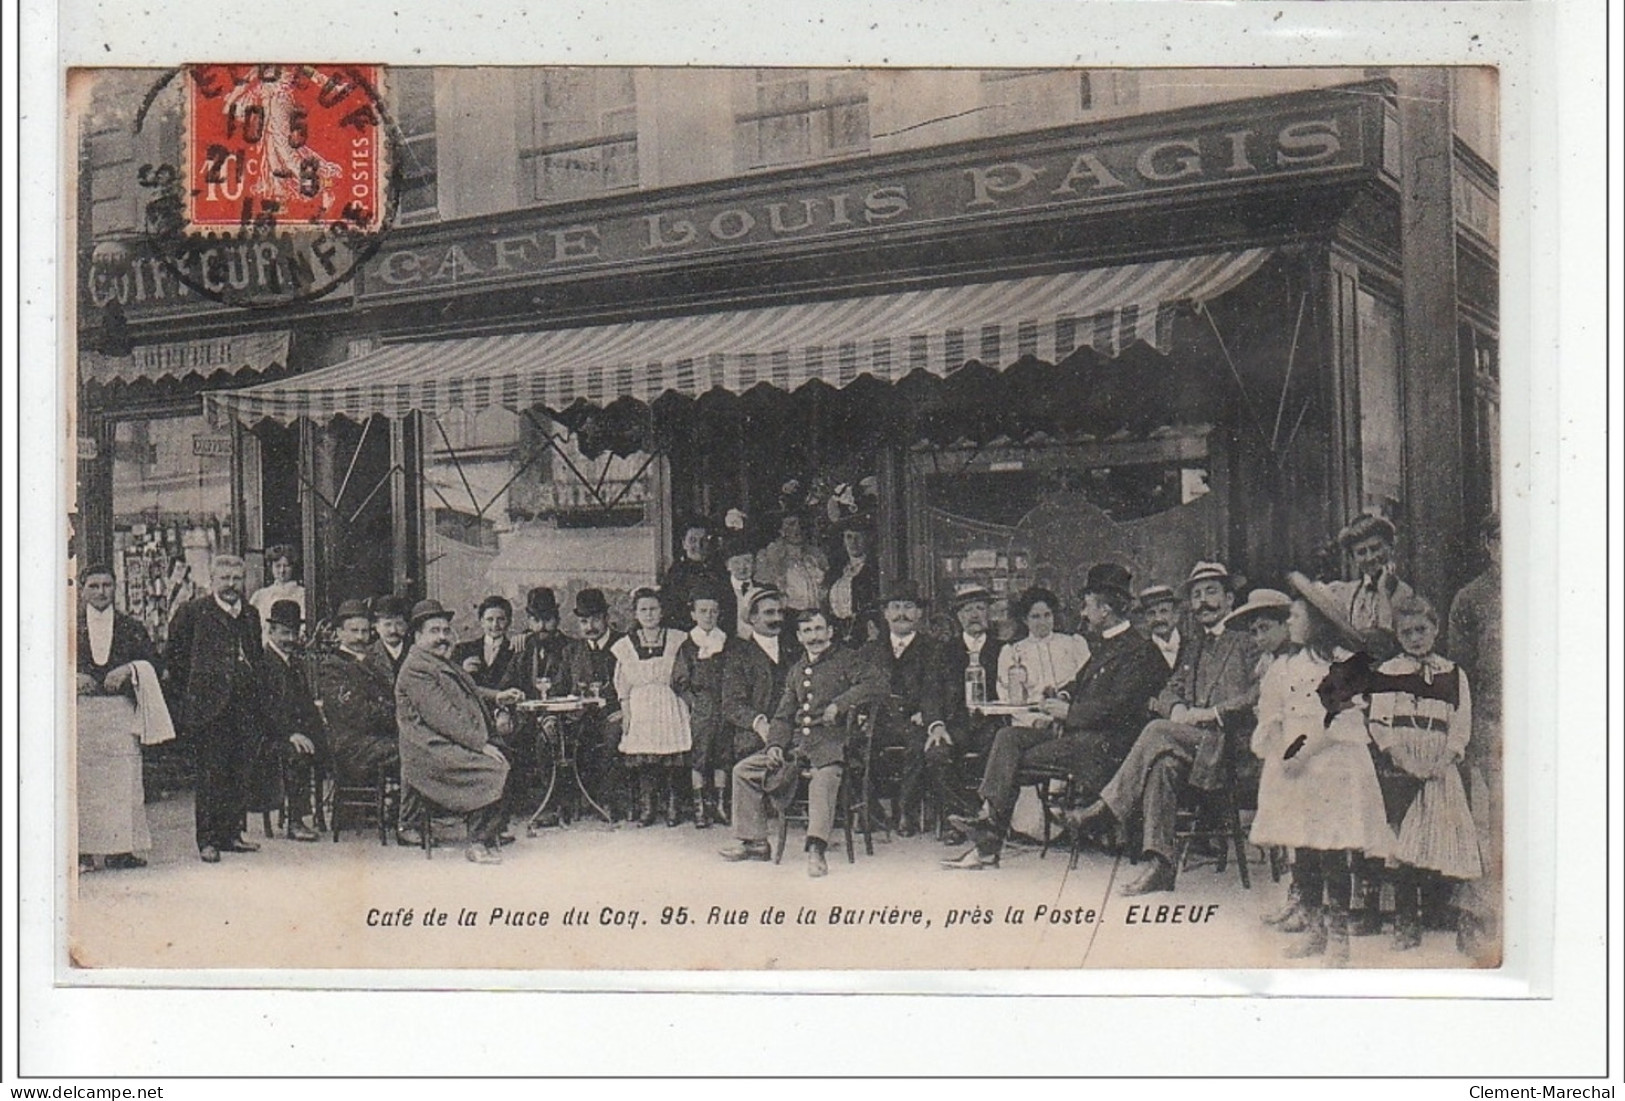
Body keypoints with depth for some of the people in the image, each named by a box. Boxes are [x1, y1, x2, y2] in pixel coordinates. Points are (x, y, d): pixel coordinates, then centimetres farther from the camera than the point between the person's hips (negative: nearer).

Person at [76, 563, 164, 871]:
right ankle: (83, 850, 0)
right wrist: (73, 679, -8)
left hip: (121, 712, 0)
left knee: (124, 781, -4)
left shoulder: (131, 627, 11)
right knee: (82, 781, -4)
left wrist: (128, 669, -9)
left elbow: (154, 663, 8)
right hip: (81, 712, 0)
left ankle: (121, 848, 0)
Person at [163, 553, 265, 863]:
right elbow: (173, 656, 3)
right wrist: (186, 694, 1)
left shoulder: (250, 614, 15)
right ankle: (207, 840, 2)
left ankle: (231, 834, 17)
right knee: (210, 775, -4)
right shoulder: (192, 612, -1)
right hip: (208, 708, -5)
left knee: (239, 775, 8)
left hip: (243, 708, 5)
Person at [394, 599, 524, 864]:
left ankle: (492, 833, 2)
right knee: (494, 769, -22)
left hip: (448, 747, 10)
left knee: (505, 760, -5)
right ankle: (479, 843, -12)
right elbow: (441, 716, -20)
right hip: (429, 752, -10)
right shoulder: (416, 668, -13)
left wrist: (496, 697, 17)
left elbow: (467, 693, 36)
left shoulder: (443, 663, 20)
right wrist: (481, 745, -21)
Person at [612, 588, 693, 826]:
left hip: (671, 707, -1)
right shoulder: (625, 645, 9)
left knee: (673, 759, -8)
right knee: (643, 759, -8)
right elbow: (622, 685, 10)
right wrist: (625, 714, 1)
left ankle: (673, 804, 3)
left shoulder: (677, 640, 6)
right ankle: (647, 806, 1)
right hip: (640, 709, 1)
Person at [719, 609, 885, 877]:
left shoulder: (847, 659, 2)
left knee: (825, 775, -39)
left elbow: (878, 683, -15)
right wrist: (775, 744, 2)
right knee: (744, 770, 2)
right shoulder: (798, 669, 20)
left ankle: (816, 849, -45)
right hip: (796, 742, 7)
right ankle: (755, 842, 7)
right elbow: (784, 715, 21)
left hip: (831, 740, -7)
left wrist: (839, 705, -20)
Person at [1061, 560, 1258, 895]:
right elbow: (1169, 691, 19)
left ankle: (1107, 804, -22)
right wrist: (1178, 710, -5)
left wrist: (1211, 713, -16)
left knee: (1159, 731, -30)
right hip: (1189, 739, 5)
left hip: (1230, 744, -5)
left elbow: (1259, 695, -8)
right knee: (1163, 764, -30)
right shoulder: (1190, 647, 27)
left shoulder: (1247, 642, 5)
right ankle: (1159, 865, -35)